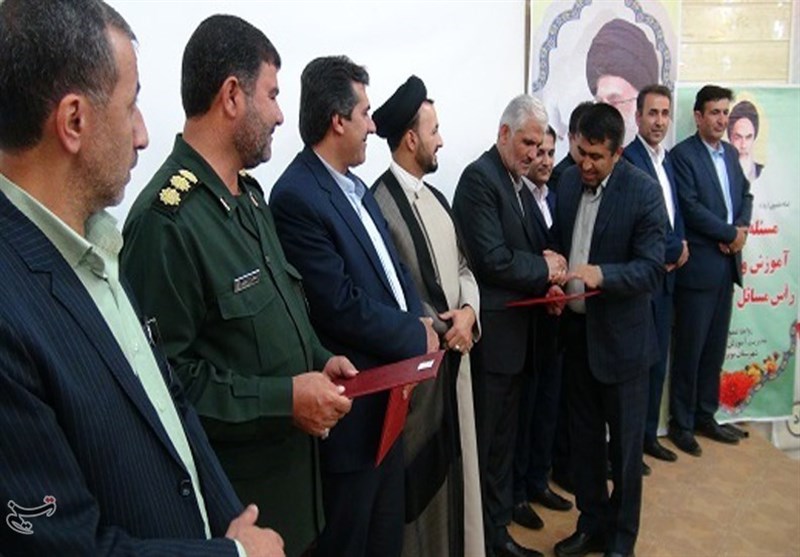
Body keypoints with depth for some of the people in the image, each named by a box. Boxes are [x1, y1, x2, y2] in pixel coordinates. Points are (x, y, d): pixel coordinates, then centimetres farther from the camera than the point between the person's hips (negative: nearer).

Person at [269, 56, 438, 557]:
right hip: (352, 403, -9)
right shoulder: (297, 197, -20)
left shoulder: (355, 186, 9)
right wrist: (417, 337, -11)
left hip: (388, 393, 9)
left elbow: (393, 267, 12)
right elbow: (341, 307, -24)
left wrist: (421, 319, -7)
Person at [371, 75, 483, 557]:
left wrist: (468, 311, -5)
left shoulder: (437, 198, 13)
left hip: (455, 356, 8)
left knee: (455, 467, 20)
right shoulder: (379, 203, -17)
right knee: (419, 476, 8)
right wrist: (436, 330, -14)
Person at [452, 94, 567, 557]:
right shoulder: (479, 178, -15)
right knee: (490, 432, 5)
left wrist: (548, 270, -4)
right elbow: (492, 260, -22)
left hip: (518, 326, 8)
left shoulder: (520, 183, 12)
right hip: (495, 328, -8)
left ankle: (505, 500, 37)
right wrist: (545, 270, -10)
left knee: (507, 425, 20)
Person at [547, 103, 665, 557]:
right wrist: (554, 284, -6)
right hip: (575, 327, 5)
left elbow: (652, 268, -16)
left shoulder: (644, 191, -13)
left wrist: (602, 275, -32)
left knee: (625, 442, 10)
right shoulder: (568, 181, 2)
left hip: (620, 334, -5)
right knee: (585, 435, 18)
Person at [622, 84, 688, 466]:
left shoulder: (666, 160, 14)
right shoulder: (628, 160, -14)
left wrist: (679, 248, -1)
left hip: (665, 276, 8)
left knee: (658, 359, 16)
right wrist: (675, 250, -8)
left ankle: (648, 434, 30)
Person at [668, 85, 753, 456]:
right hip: (699, 265, -7)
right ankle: (681, 424, 14)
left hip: (727, 262, 7)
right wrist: (731, 234, -10)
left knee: (715, 346, 13)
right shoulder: (683, 154, -9)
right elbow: (690, 207, -16)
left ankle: (705, 416, 26)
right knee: (689, 348, 1)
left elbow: (745, 195, 17)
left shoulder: (730, 152, 15)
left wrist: (742, 230, -2)